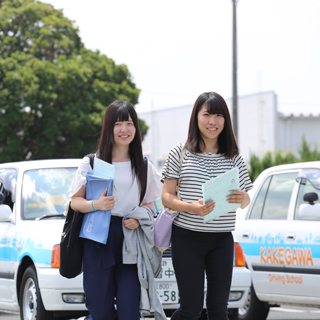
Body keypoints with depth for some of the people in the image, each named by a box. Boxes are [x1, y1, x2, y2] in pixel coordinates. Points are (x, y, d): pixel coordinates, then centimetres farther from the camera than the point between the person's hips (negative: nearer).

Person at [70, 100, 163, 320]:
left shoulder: (144, 167, 12)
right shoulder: (91, 163, 5)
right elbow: (75, 201, 5)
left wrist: (139, 219, -5)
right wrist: (95, 205, -16)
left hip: (131, 240, 1)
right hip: (98, 239, -1)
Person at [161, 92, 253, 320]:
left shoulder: (234, 157, 8)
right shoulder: (180, 154, -1)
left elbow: (245, 201, 14)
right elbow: (167, 197, -1)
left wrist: (242, 199, -11)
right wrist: (191, 207, -21)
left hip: (222, 240, 3)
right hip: (187, 239, -3)